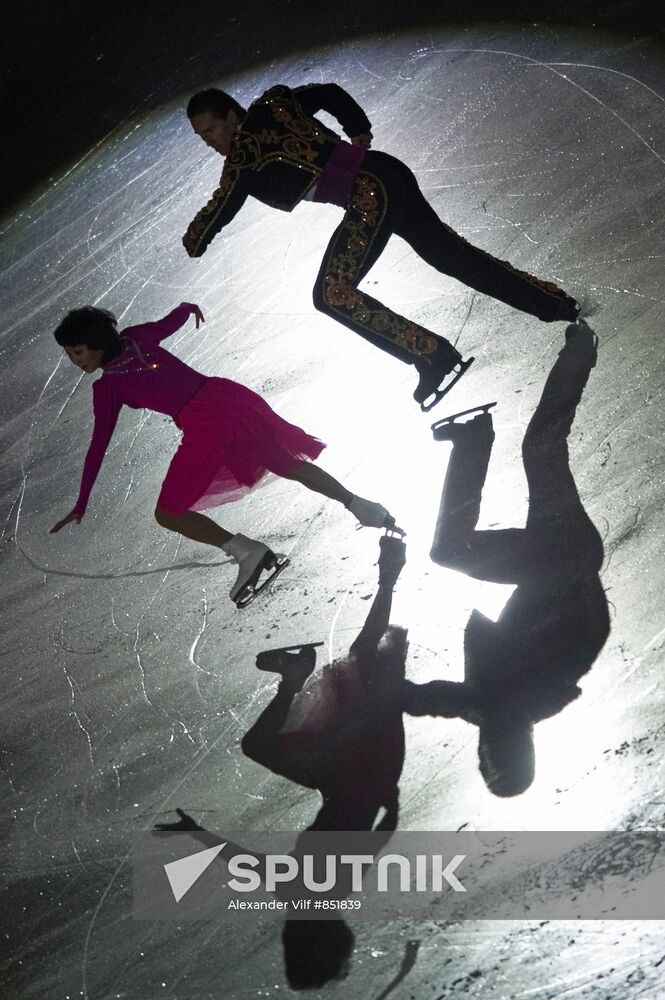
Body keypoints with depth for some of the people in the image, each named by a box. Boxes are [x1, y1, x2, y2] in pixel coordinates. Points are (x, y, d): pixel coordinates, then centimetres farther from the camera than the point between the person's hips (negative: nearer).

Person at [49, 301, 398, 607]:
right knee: (288, 464, 24)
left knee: (168, 514, 5)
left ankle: (244, 549, -12)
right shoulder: (136, 337, 16)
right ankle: (359, 505, 17)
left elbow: (98, 447, 5)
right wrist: (189, 307, 57)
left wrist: (80, 506, 12)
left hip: (203, 425, -7)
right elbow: (176, 317, 33)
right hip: (231, 394, 7)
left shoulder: (106, 387, 3)